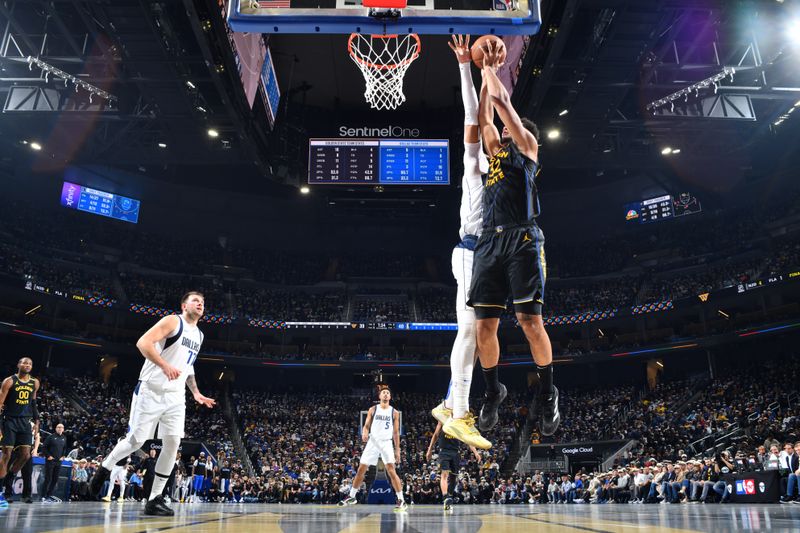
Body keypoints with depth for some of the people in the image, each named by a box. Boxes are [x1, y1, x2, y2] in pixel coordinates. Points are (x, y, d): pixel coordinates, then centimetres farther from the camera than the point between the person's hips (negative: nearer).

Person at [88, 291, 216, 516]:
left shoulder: (198, 335, 16)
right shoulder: (172, 321, -7)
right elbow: (143, 343, -19)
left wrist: (195, 392, 17)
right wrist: (165, 365, -30)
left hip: (175, 396, 6)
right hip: (151, 390, -6)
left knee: (172, 443, -5)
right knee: (136, 440, -3)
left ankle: (154, 499, 2)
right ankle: (105, 468, 27)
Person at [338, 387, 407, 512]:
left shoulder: (394, 413, 4)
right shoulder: (373, 409, 5)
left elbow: (396, 432, 6)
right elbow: (366, 425, 3)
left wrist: (397, 450, 3)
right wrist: (364, 433, -20)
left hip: (386, 443, -2)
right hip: (373, 442, 2)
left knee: (391, 471, -13)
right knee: (361, 470, 5)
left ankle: (401, 501, -9)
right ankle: (351, 497, 21)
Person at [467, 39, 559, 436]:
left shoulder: (528, 147, 14)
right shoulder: (496, 151, 29)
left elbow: (502, 101, 12)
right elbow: (485, 116, 30)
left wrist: (491, 69, 26)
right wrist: (485, 73, 38)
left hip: (522, 239, -5)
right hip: (489, 241, 5)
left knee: (530, 321, -10)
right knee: (484, 326, -1)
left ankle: (547, 393, 5)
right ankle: (493, 392, 15)